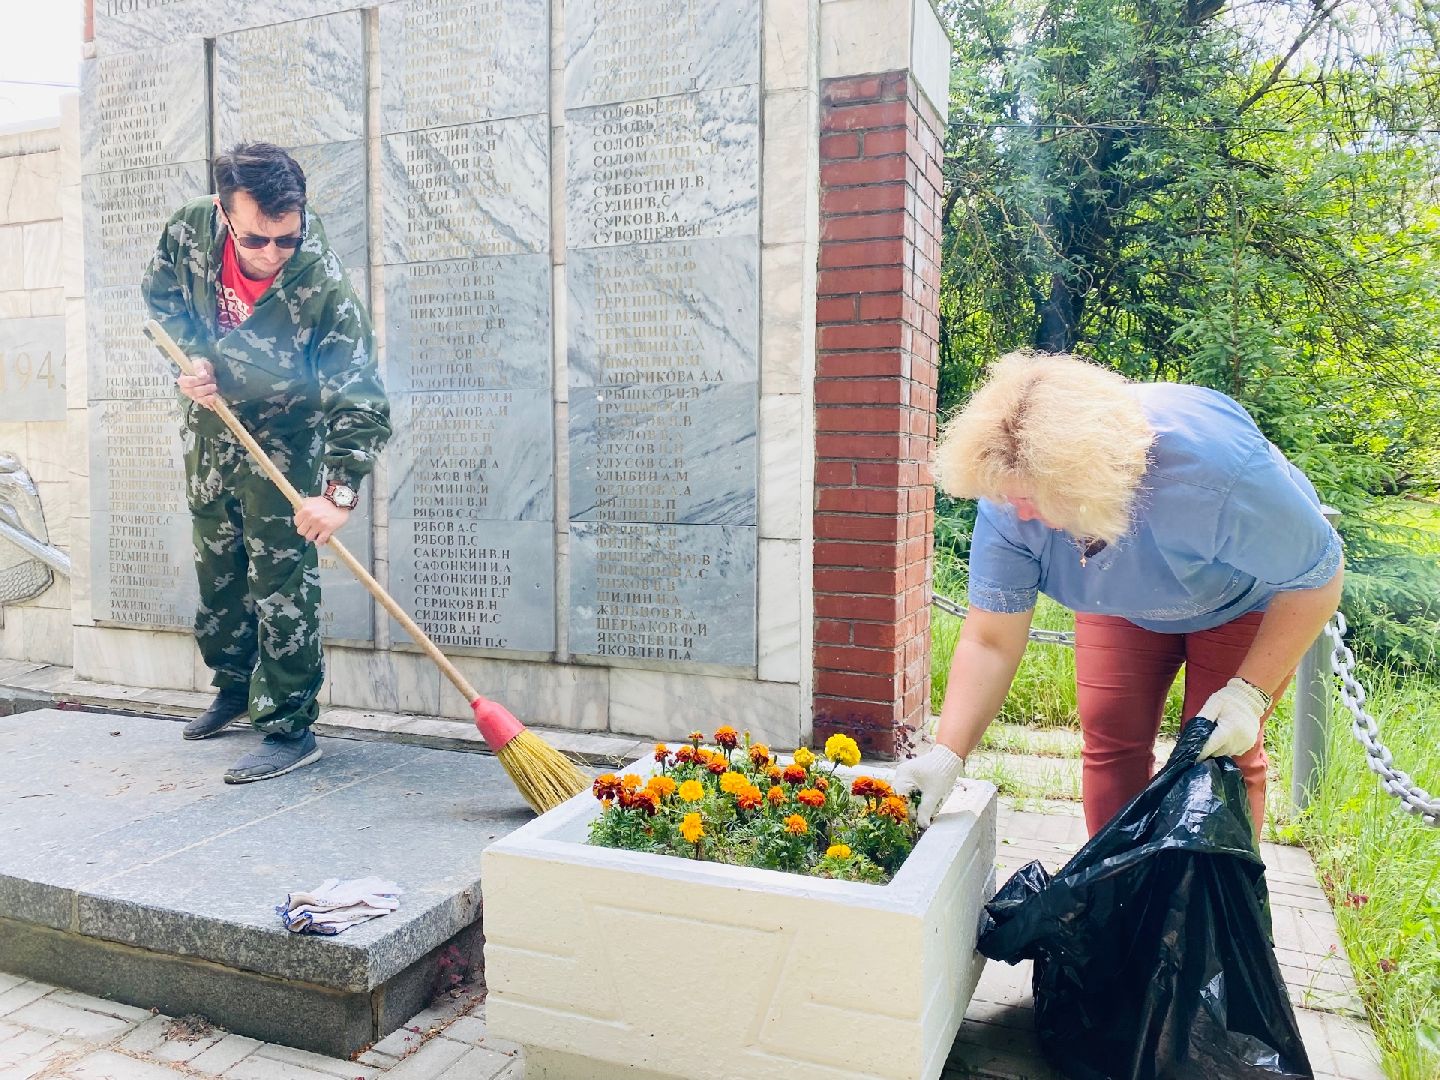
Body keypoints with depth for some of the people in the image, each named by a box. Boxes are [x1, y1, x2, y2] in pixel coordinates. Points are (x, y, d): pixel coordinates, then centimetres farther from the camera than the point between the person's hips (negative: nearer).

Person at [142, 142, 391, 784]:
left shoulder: (324, 289, -31)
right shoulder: (189, 232, -17)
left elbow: (360, 398, -32)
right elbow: (160, 299, 4)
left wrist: (340, 492, -41)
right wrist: (191, 356, -13)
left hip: (284, 441, -5)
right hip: (208, 424, 6)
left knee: (281, 585, -8)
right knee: (216, 572, 17)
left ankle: (290, 730, 2)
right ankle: (235, 687, 37)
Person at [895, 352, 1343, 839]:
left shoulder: (1219, 469, -42)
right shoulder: (1011, 496, -32)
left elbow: (1316, 579, -25)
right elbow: (989, 642, -25)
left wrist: (1250, 692, -30)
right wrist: (946, 754, -33)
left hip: (1244, 599, -3)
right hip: (1123, 603, 3)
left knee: (1223, 754, -8)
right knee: (1109, 741, -2)